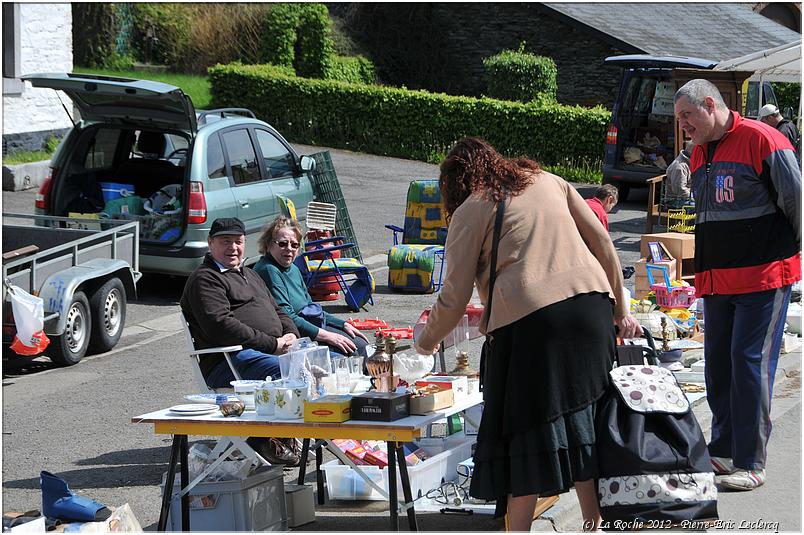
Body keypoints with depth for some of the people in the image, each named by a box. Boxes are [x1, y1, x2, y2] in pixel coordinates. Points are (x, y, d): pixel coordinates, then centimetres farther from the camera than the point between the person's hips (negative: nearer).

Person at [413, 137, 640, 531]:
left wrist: (426, 341, 22)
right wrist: (620, 311, 19)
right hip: (591, 303, 5)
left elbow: (454, 299, 5)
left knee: (525, 429, 3)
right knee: (581, 422, 10)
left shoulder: (470, 211, 8)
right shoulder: (548, 182, 21)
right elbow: (602, 243, 16)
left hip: (529, 320, -5)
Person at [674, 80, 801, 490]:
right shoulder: (698, 154, 15)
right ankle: (723, 451, 20)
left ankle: (751, 463, -5)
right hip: (715, 281, 8)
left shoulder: (762, 140, -11)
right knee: (718, 363, 9)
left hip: (763, 276, -8)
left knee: (750, 363, -8)